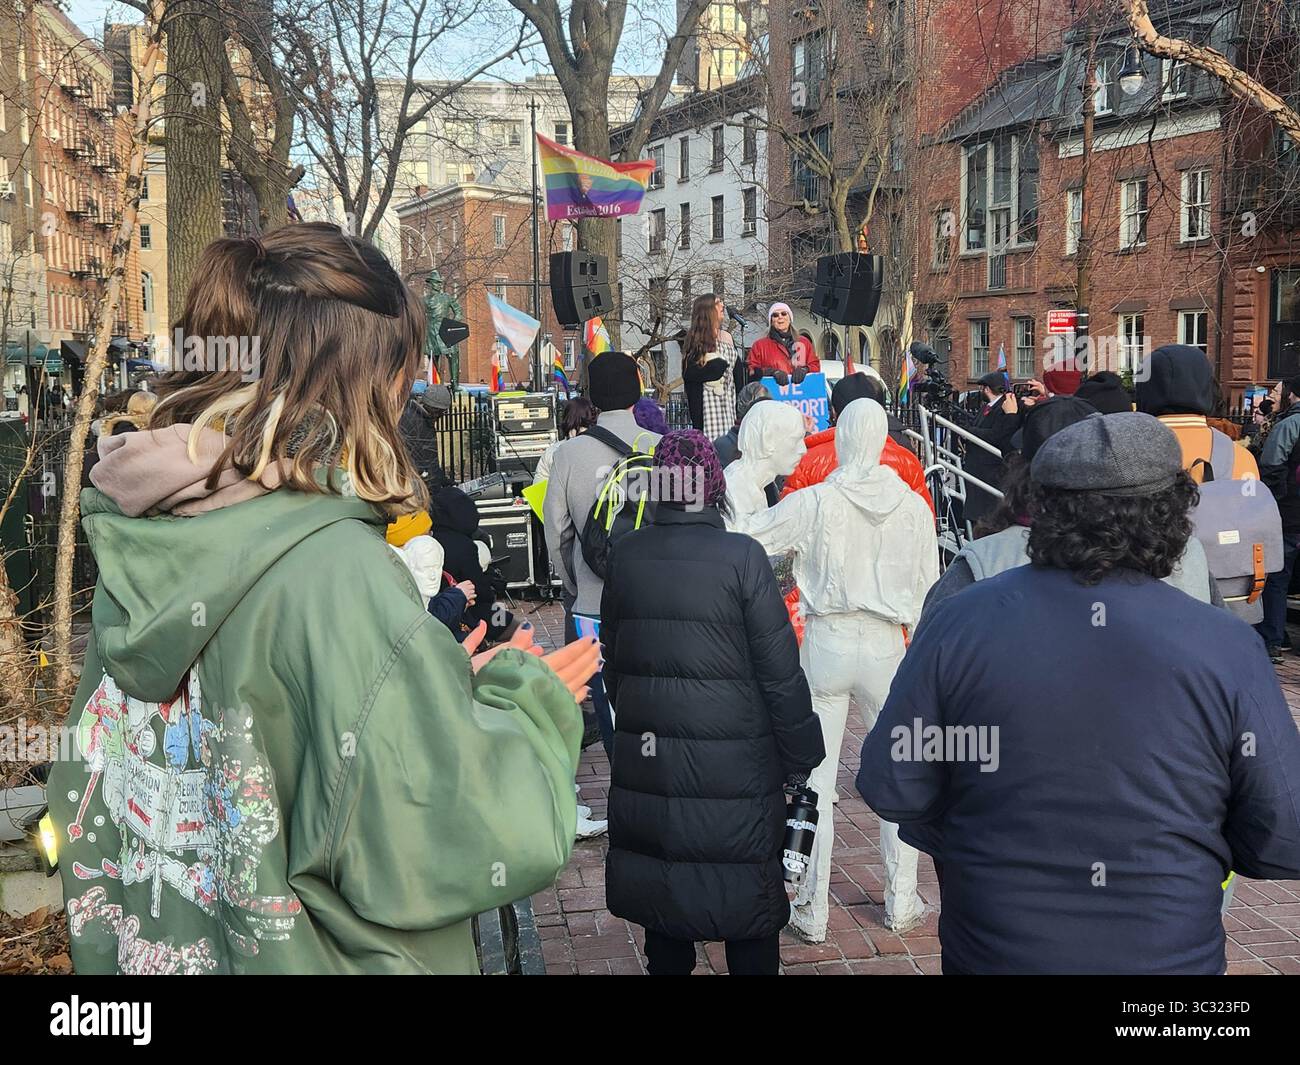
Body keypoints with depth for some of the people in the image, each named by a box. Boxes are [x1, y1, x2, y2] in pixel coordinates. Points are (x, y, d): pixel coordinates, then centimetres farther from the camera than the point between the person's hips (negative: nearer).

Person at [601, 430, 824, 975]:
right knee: (747, 894, 11)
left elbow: (612, 659, 9)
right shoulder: (742, 556, -14)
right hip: (734, 766, -4)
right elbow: (780, 671, -12)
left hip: (645, 760, 4)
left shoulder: (626, 556, -2)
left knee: (662, 885, 20)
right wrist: (802, 756, -1)